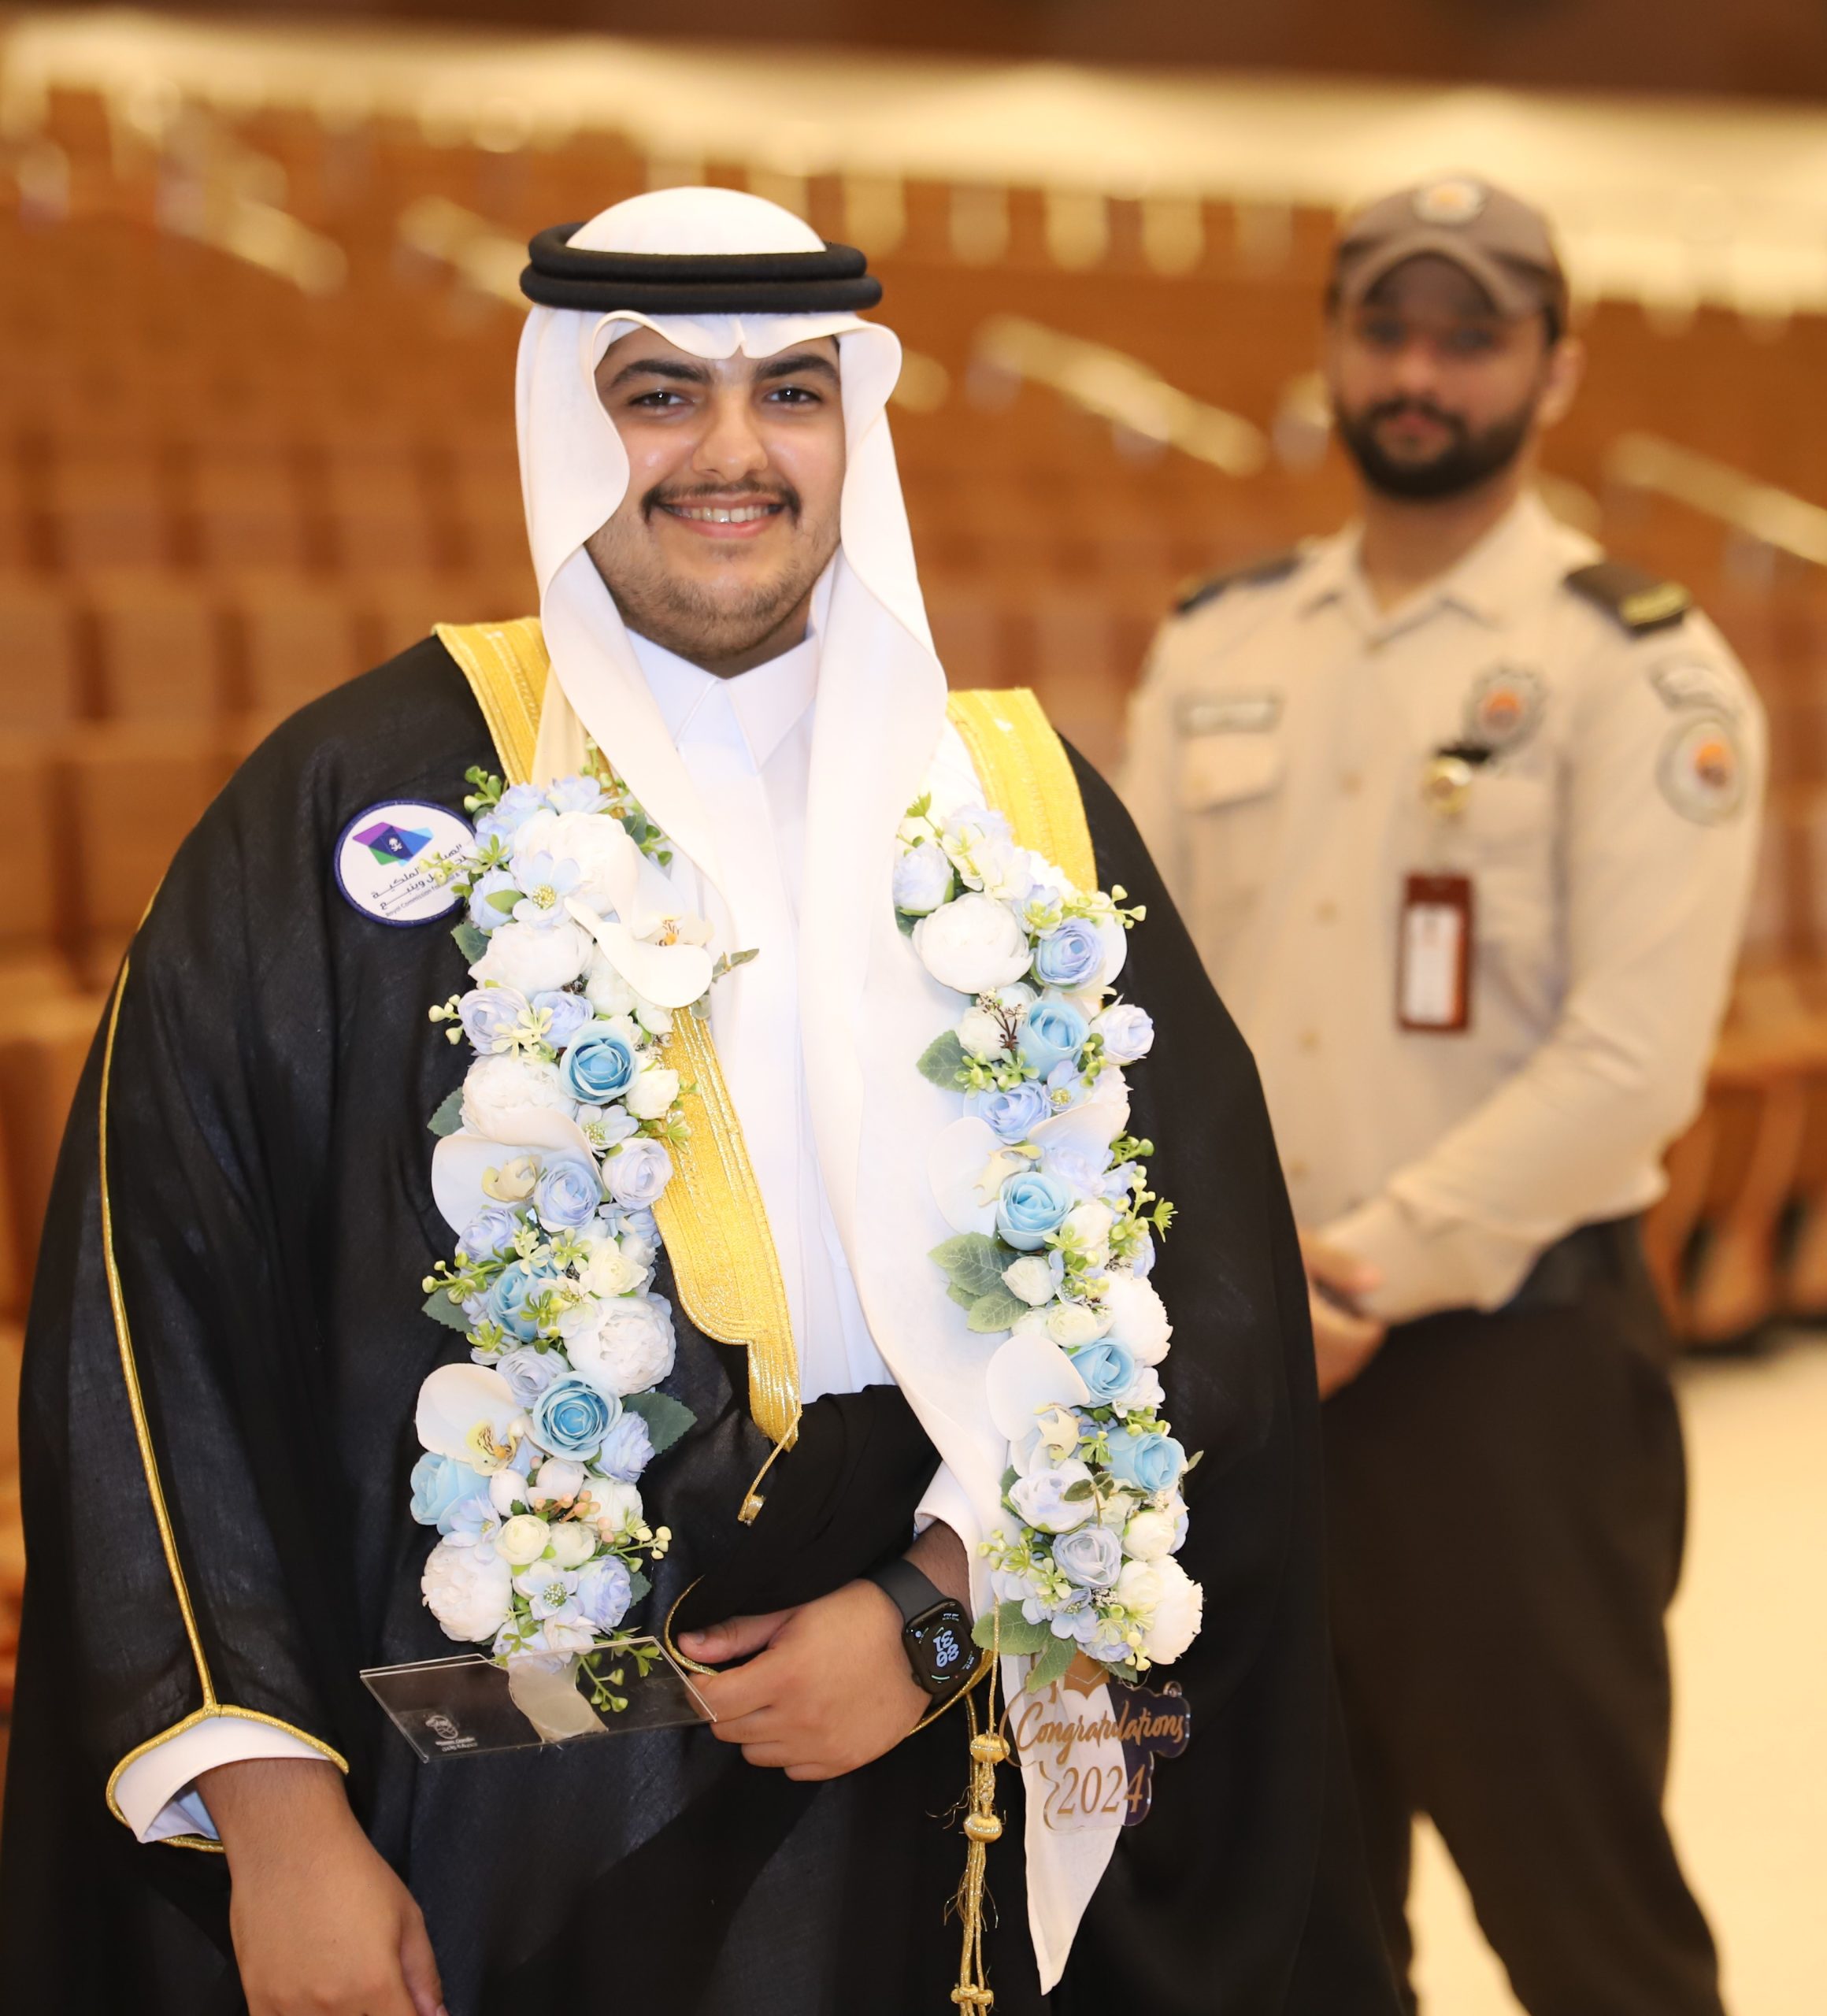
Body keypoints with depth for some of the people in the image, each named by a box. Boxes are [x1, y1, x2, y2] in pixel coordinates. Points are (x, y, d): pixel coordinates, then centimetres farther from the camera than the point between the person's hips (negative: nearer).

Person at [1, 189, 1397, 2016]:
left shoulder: (1022, 813, 4)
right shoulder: (374, 806, -4)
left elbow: (1200, 1292, 1)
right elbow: (164, 1306, -7)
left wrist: (939, 1611, -10)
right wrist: (269, 1804, -13)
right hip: (503, 1819, -2)